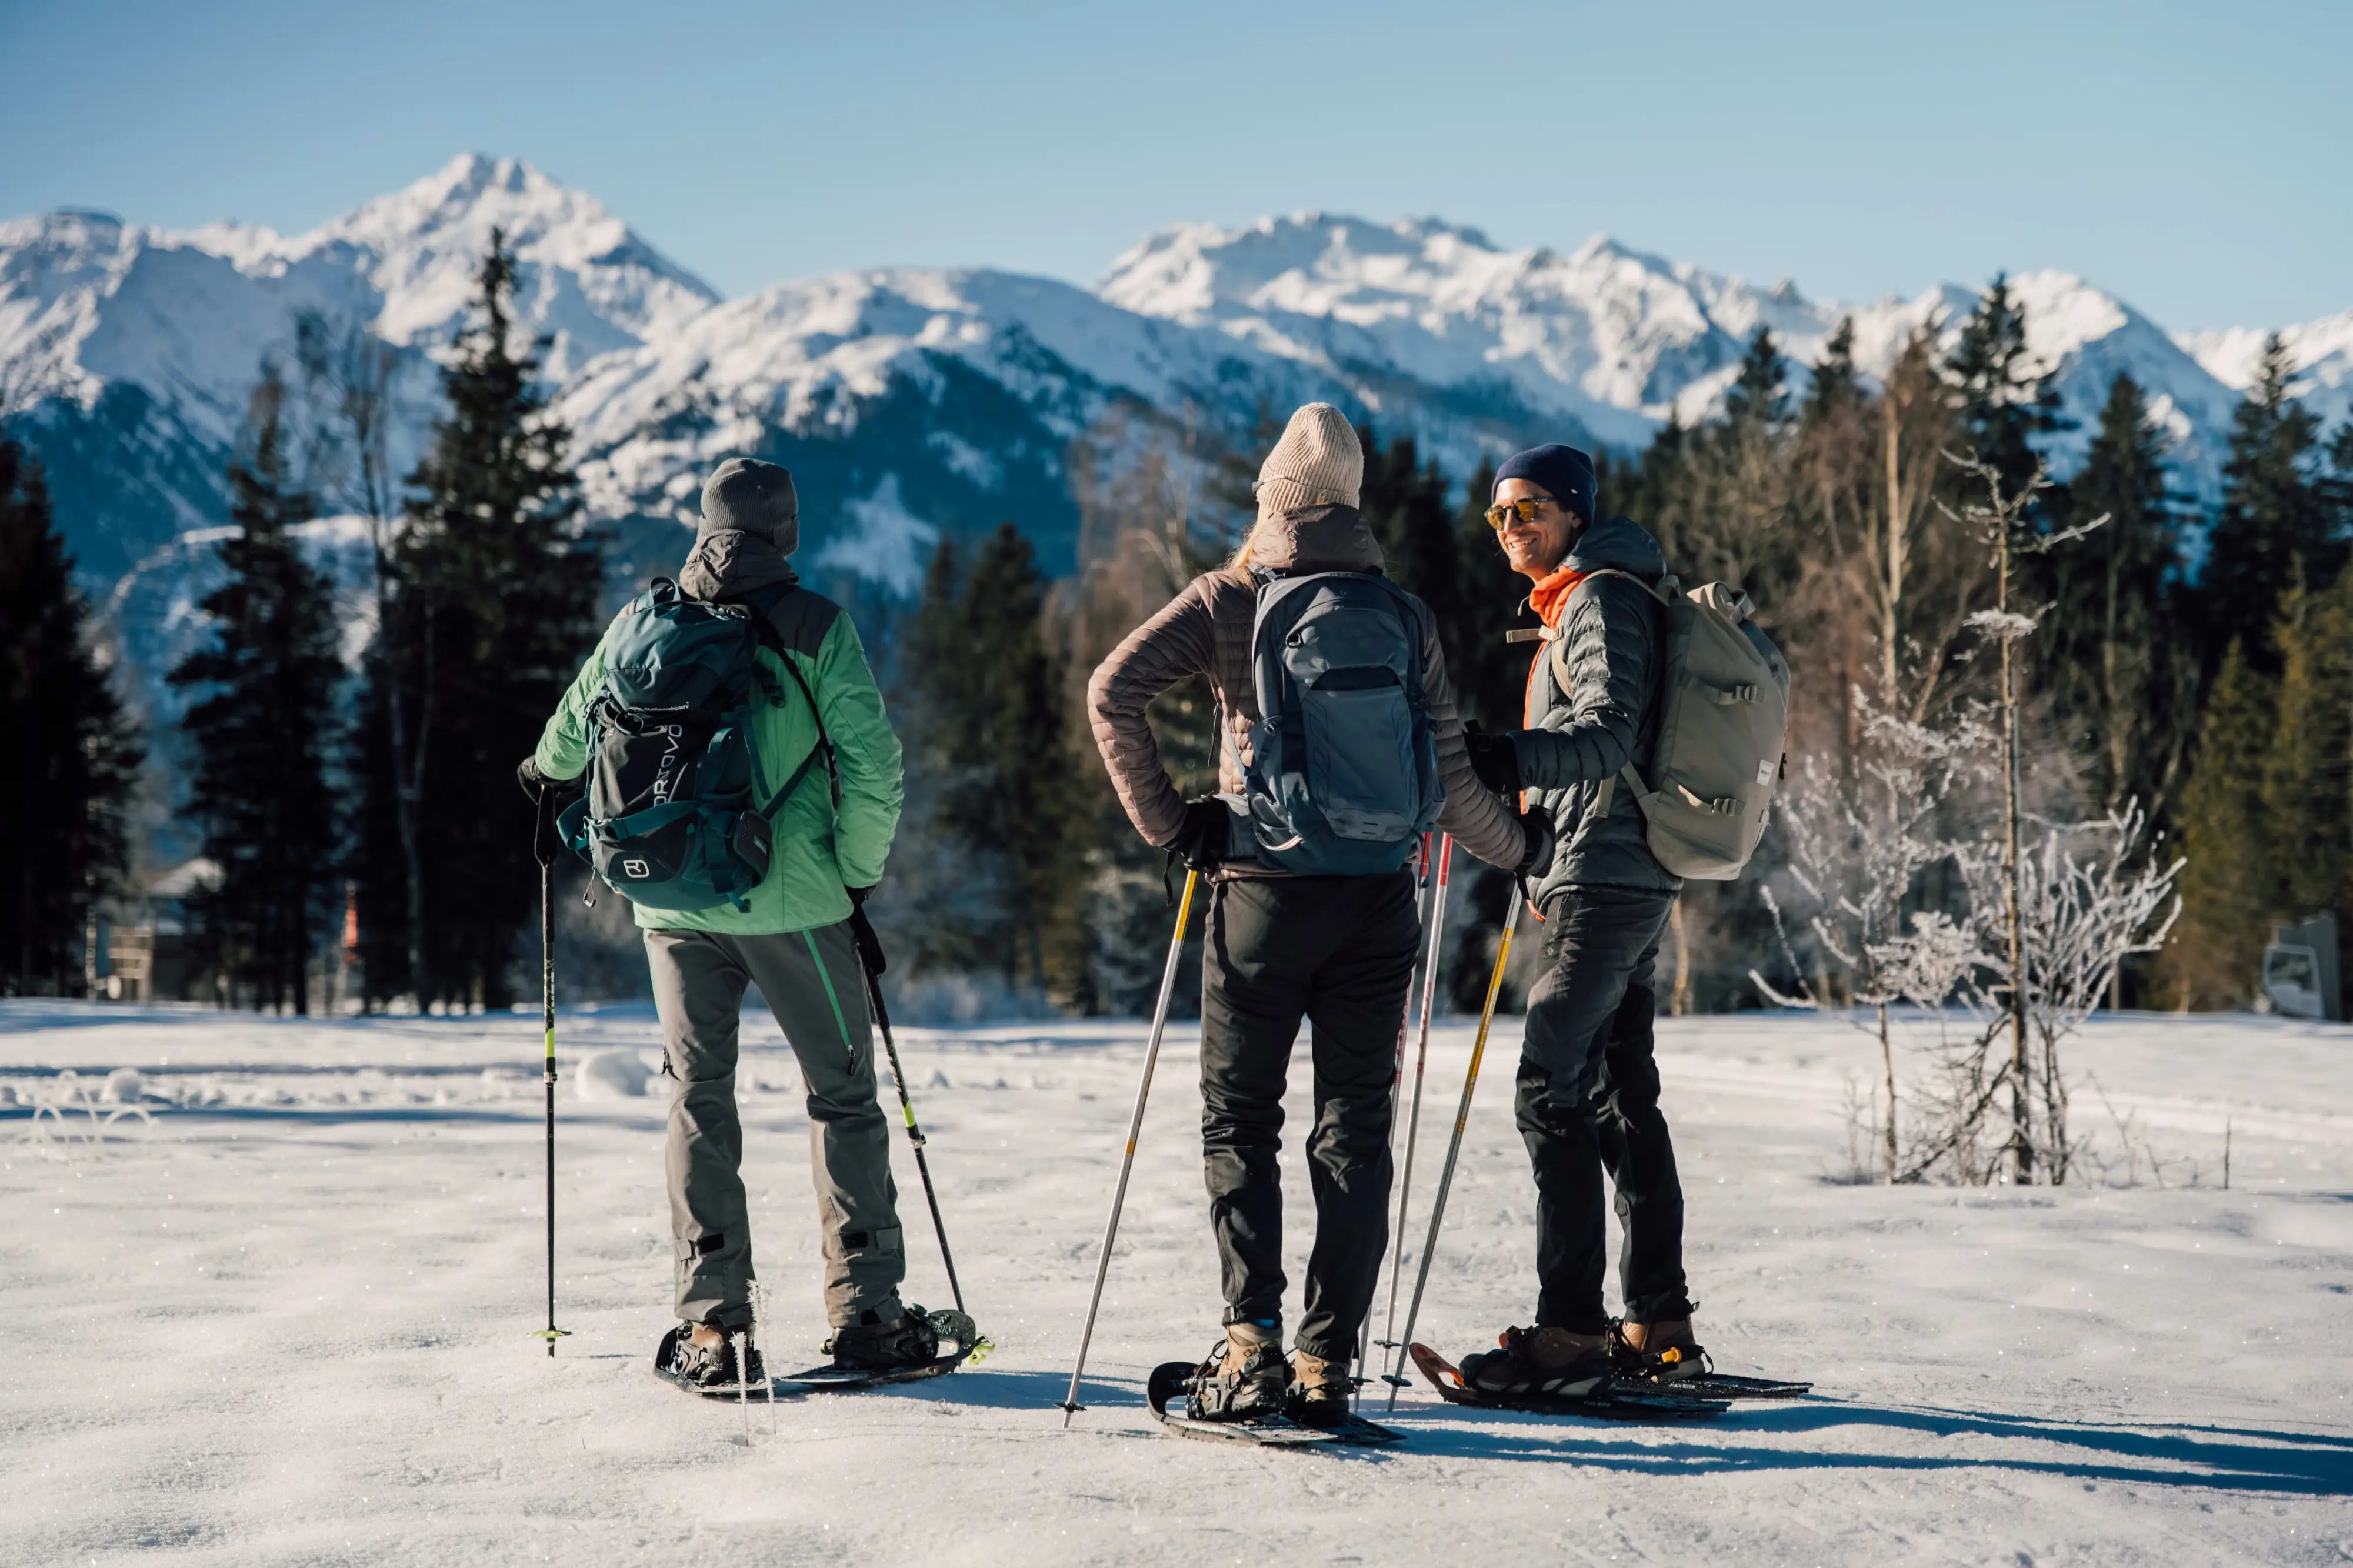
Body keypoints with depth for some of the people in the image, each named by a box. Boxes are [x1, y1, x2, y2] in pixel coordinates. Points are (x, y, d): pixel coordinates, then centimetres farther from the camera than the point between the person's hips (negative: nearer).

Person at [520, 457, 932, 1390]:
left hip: (676, 902, 3)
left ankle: (713, 1324, 4)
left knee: (699, 1101, 9)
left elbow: (574, 733, 15)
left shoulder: (643, 623, 4)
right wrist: (859, 873, 4)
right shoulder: (816, 627, -5)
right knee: (843, 1097, 9)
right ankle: (866, 1313, 7)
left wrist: (547, 773, 38)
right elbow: (872, 761, -10)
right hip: (791, 900, -2)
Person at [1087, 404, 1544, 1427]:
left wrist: (1167, 822, -5)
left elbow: (1112, 694, -13)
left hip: (1264, 888, -2)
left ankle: (1250, 1341, -6)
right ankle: (1327, 1363, 5)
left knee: (1240, 1120, 7)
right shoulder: (1404, 614, 5)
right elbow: (1448, 778, 4)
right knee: (1354, 1129, 7)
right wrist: (1515, 845, 20)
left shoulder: (1232, 598, -1)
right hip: (1377, 897, 2)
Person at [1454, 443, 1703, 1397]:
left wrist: (1519, 759, -39)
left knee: (1551, 1092, -14)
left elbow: (1610, 732, -24)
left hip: (1603, 880, -11)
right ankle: (1659, 1327, 17)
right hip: (1626, 884, 11)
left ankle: (1568, 1331, -15)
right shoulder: (1575, 602, 22)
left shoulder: (1602, 597, -9)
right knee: (1620, 1097, 12)